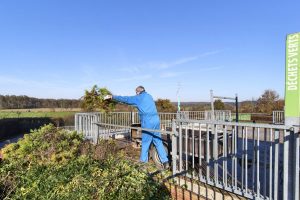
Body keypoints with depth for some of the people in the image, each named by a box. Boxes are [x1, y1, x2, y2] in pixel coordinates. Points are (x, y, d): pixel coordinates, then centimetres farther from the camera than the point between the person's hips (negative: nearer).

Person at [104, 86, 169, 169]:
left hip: (148, 122, -6)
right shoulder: (149, 96, 19)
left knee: (145, 142, 7)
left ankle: (143, 161, 20)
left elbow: (125, 99, 4)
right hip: (156, 120, 6)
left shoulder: (138, 98, 0)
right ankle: (165, 161, 8)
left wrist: (112, 96, 13)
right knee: (158, 142, 9)